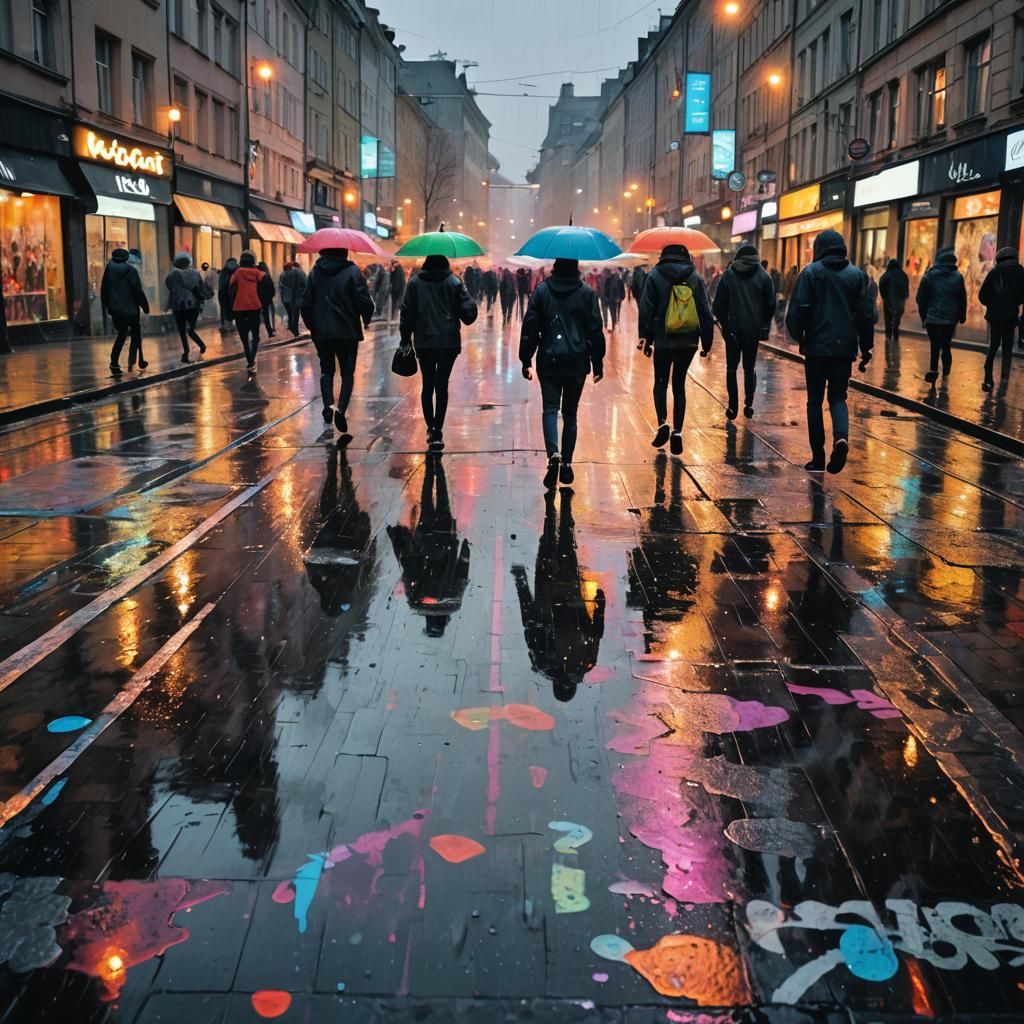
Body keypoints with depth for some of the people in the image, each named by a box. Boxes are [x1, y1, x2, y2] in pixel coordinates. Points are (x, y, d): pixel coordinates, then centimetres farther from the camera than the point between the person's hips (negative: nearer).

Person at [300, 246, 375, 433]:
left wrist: (312, 326, 18)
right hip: (347, 331, -2)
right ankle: (341, 409, -13)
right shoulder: (352, 272, -8)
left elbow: (306, 303, 5)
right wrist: (366, 320, 7)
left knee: (326, 369, 16)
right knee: (347, 372, 6)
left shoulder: (315, 272, 3)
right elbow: (364, 301, -12)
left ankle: (328, 405, -4)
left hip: (321, 332, 3)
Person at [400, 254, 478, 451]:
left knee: (427, 385, 13)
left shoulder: (415, 282, 1)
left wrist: (405, 339, 7)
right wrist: (471, 302, 17)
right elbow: (468, 313, -4)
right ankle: (437, 432, -8)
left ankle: (431, 428, 17)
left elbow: (407, 313, 1)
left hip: (424, 342, 1)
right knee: (442, 386, 0)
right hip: (448, 342, -1)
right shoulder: (454, 283, -3)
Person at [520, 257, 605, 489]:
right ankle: (567, 463, 11)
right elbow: (595, 330, 1)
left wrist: (526, 360, 5)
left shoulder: (542, 290, 2)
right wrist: (598, 363, 8)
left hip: (549, 361, -1)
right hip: (577, 362, 1)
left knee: (550, 408, -2)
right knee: (570, 412, 11)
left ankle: (553, 454, -27)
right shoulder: (587, 292, 1)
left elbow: (529, 326, 0)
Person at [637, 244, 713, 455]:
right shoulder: (696, 278, 5)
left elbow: (646, 311, -4)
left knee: (660, 382, 13)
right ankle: (677, 431, 3)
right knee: (679, 385, 11)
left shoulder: (655, 277, -1)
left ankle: (662, 422, -8)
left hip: (663, 341, -2)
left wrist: (646, 338, 2)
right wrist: (706, 342, 8)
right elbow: (706, 313, 3)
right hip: (688, 342, 2)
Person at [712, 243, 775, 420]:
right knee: (750, 368, 13)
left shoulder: (728, 276, -2)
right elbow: (770, 305, -1)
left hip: (733, 330, -1)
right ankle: (748, 404, 6)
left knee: (731, 368, 8)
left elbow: (718, 306, -3)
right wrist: (764, 325, 12)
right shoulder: (763, 276, -1)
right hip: (754, 330, 1)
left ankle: (733, 407, 1)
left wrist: (724, 323, 11)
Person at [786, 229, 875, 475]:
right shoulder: (858, 274, 6)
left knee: (815, 400, 9)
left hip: (816, 346, -2)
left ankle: (818, 458, 7)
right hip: (845, 347, 2)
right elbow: (867, 314, 4)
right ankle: (841, 437, -18)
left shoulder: (811, 272, -3)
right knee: (838, 396, 12)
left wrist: (798, 336, 8)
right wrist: (866, 348, 12)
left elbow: (797, 310, -9)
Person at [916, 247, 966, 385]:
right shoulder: (958, 277, 1)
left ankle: (933, 370, -14)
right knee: (946, 345, 13)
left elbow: (921, 298, -2)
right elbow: (962, 299, 5)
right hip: (950, 318, 1)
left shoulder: (930, 275, -4)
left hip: (932, 317, -1)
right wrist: (962, 316, 15)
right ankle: (945, 373, 11)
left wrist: (923, 315, 6)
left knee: (935, 346, 2)